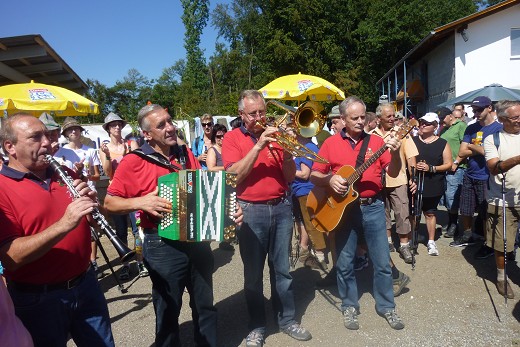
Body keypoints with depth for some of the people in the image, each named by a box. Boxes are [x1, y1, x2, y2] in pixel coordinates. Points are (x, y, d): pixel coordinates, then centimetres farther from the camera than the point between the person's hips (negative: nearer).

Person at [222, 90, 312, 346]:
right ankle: (257, 325, 22)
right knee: (253, 272, 6)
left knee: (282, 269, 12)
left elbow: (290, 177, 4)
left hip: (281, 208, 3)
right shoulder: (233, 138, 0)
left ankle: (287, 319, 27)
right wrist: (258, 145, -20)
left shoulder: (274, 135, 8)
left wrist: (286, 151, -14)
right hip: (250, 211, -2)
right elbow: (235, 174, -15)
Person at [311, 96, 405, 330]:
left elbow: (393, 173, -2)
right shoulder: (330, 143, 1)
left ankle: (386, 306, 28)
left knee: (382, 261, 8)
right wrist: (329, 180, -17)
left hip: (373, 207, 1)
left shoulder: (376, 141, 3)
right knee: (344, 263, 9)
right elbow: (314, 176, 2)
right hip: (344, 207, 0)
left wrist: (395, 153, -19)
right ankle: (349, 306, 28)